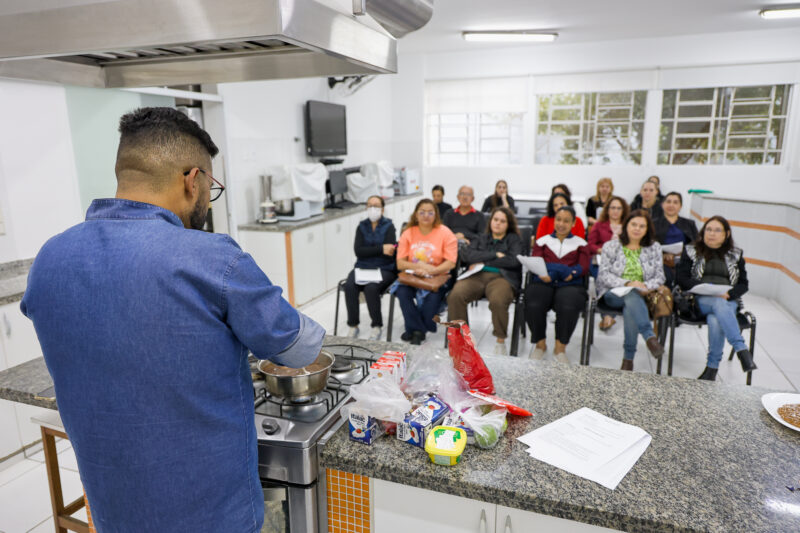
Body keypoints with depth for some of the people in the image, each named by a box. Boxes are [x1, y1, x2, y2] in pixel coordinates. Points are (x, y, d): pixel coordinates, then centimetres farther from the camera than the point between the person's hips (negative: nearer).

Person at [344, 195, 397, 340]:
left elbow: (390, 253, -11)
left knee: (371, 288, -32)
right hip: (362, 267, 3)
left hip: (384, 269, -3)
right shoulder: (362, 227, 12)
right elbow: (358, 251, -4)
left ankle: (377, 326, -12)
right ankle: (353, 325, -12)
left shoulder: (388, 227, 3)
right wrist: (381, 249, -14)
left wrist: (369, 251, -9)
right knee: (349, 286, -26)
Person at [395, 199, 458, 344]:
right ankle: (418, 330, -13)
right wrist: (418, 266, -19)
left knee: (432, 296, -32)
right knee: (402, 292, -28)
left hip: (438, 277, -2)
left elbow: (451, 263, -8)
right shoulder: (408, 233, 5)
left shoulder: (445, 233, -2)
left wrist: (432, 270, -25)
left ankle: (414, 329, -8)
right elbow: (400, 264, 1)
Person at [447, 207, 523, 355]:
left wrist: (483, 261, 2)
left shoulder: (514, 239, 19)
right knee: (455, 295, -31)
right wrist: (495, 255, -1)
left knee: (497, 301, -38)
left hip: (501, 277, -2)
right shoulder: (481, 238, 26)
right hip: (477, 276, 2)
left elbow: (513, 261, -1)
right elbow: (466, 254, 6)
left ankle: (500, 342, -18)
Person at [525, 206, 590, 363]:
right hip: (543, 282, 1)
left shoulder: (580, 243, 23)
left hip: (570, 284, 0)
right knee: (533, 305, -33)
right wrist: (544, 274, -15)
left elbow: (584, 267, 7)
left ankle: (560, 347, -14)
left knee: (568, 307, -36)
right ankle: (540, 344, -8)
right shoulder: (543, 240, 24)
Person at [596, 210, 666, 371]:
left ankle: (629, 357, -29)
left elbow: (660, 276, 8)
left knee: (630, 308, -34)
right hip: (613, 294, -1)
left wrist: (646, 286, -14)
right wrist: (627, 283, -17)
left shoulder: (654, 248, 15)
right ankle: (650, 337, -48)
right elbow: (604, 275, -2)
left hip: (641, 295, 1)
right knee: (632, 296, -37)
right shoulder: (611, 246, 9)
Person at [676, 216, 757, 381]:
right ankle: (741, 350, -44)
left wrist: (728, 293, -11)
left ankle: (712, 367, -26)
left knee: (715, 321, -35)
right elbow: (682, 280, 2)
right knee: (719, 305, -38)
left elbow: (743, 284, 12)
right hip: (699, 300, -1)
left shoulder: (735, 255, 20)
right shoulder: (691, 251, 14)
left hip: (728, 301, 1)